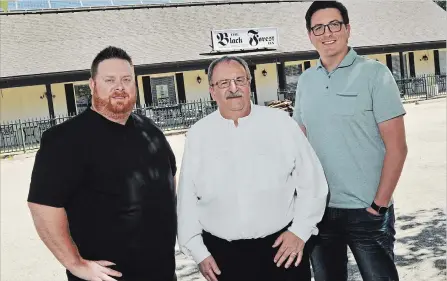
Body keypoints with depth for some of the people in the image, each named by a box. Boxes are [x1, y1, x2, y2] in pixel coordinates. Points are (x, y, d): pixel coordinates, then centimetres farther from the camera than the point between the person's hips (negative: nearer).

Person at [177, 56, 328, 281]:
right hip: (223, 254, 1)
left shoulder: (280, 122, -2)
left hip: (282, 246, 0)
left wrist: (300, 230, -3)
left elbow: (311, 181, 2)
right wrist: (198, 251, 4)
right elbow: (187, 198, 4)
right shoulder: (198, 134, 0)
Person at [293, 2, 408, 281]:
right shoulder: (305, 81, 5)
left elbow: (396, 147, -9)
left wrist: (379, 205, -12)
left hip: (366, 211, -4)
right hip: (319, 209, 4)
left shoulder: (374, 73, -7)